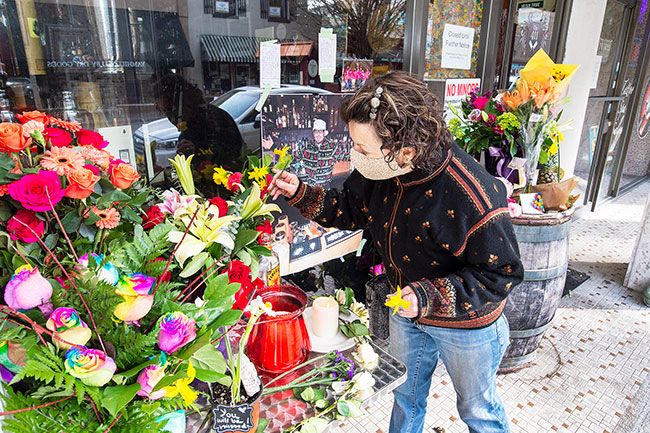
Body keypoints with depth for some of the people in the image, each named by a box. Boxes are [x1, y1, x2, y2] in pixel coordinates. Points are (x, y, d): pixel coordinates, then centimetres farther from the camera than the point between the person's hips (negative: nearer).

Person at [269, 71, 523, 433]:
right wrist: (300, 193, -12)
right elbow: (351, 209, 0)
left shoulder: (474, 198, -37)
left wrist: (431, 296, -35)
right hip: (407, 309, 6)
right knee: (406, 396, 30)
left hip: (467, 325, -5)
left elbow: (501, 274, -25)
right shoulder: (382, 171, -18)